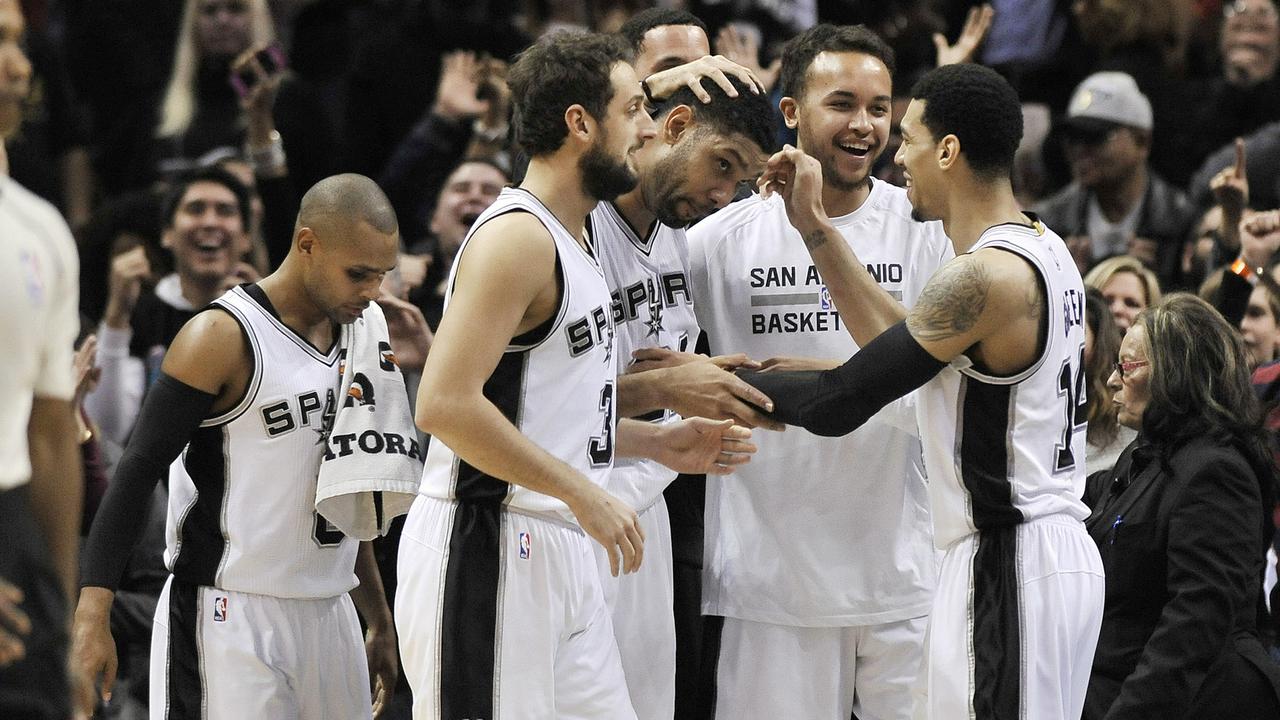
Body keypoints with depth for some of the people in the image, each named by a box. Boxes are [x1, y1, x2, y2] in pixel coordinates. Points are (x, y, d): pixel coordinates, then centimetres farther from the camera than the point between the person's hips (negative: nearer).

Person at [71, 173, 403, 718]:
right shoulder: (222, 337, -10)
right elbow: (137, 474, -14)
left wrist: (381, 624, 24)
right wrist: (92, 615, -23)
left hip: (329, 613, 7)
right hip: (230, 615, -7)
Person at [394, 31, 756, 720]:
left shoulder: (572, 242, 17)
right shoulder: (516, 236, -15)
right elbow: (446, 404, -24)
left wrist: (656, 442, 17)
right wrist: (582, 491, -21)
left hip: (558, 554, 10)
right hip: (487, 550, -10)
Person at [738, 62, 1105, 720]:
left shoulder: (986, 275, -18)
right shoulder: (1042, 249, 12)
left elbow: (838, 405, -17)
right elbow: (904, 342, 20)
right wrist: (816, 228, 19)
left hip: (1007, 567, -10)